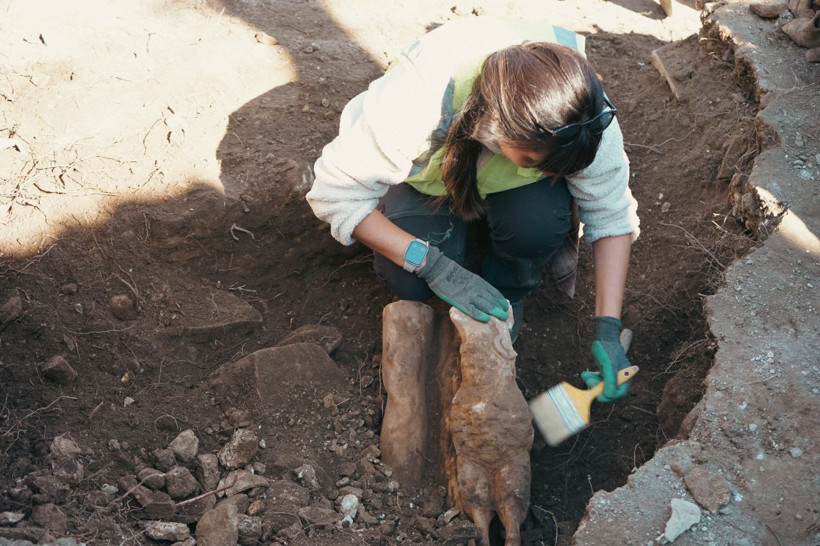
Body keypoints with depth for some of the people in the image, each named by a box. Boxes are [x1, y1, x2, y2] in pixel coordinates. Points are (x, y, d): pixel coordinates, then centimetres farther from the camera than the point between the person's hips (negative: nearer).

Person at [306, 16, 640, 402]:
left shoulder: (578, 114, -34)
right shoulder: (413, 99, -41)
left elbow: (612, 215, -21)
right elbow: (336, 193, -31)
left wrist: (608, 330, -29)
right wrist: (433, 266, -39)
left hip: (511, 184, 1)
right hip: (433, 175, -1)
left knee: (538, 223, -35)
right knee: (409, 281, -29)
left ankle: (504, 304, -3)